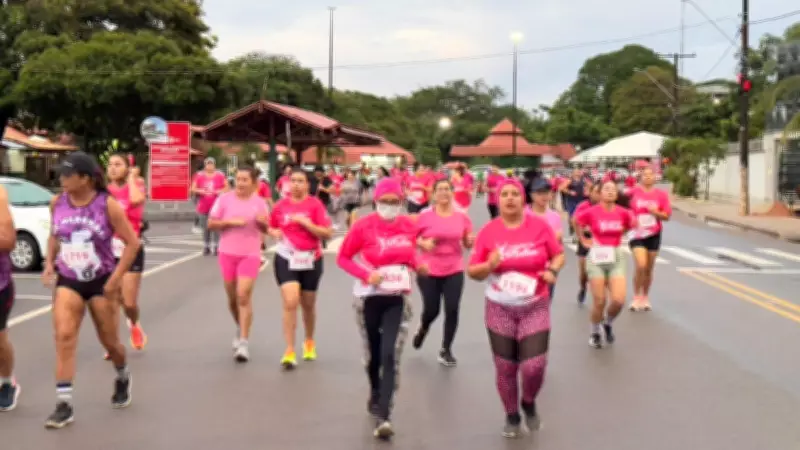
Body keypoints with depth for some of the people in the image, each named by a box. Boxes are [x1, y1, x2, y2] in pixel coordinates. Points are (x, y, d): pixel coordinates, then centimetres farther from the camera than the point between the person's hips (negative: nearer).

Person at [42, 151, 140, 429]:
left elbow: (132, 243, -11)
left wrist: (116, 278, -16)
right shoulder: (57, 203, -3)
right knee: (64, 337, -14)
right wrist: (49, 263, 1)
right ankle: (64, 405, -10)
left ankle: (123, 379, 43)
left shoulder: (107, 205, -15)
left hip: (101, 282, -2)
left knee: (109, 341, 10)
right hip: (67, 282, 3)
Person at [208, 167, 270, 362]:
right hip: (227, 253, 2)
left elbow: (266, 229, 8)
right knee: (232, 298, 12)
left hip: (250, 255, -2)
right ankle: (240, 328, 39)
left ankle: (243, 342, -8)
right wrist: (229, 222, -17)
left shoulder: (259, 202, 0)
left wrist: (263, 222, -15)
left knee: (243, 296, -12)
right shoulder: (224, 198, -2)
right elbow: (211, 223, -1)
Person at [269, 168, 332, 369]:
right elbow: (271, 227, 17)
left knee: (308, 304, 15)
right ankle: (289, 352, -10)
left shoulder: (315, 204, -7)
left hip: (311, 260, 0)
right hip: (286, 258, 0)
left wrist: (305, 223, -21)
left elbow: (327, 233, -12)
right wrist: (274, 232, -5)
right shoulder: (281, 205, 2)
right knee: (290, 302, -15)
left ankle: (309, 342, 40)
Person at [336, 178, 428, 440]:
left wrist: (418, 267, -5)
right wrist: (366, 275, -21)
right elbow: (343, 258, -6)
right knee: (373, 353, 15)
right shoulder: (363, 226, -12)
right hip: (369, 297, -1)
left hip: (397, 298, 1)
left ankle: (383, 416, -12)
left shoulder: (409, 226, -2)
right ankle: (375, 394, 44)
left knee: (391, 356, -12)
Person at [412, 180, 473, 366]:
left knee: (452, 310, -2)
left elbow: (467, 243, 9)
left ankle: (446, 350, 14)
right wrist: (423, 243, -19)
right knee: (432, 310, 5)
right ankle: (423, 329, 42)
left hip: (454, 271, 2)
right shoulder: (425, 216, -7)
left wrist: (470, 241, -14)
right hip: (429, 270, -1)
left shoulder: (462, 217, -1)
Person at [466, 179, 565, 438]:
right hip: (500, 310, 1)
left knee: (534, 367, -9)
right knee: (505, 368, 8)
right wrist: (489, 265, -23)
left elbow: (559, 254, 7)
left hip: (535, 308, 0)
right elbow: (472, 271, -3)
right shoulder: (488, 231, -6)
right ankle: (512, 417, 32)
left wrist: (553, 270, -13)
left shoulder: (540, 226, -5)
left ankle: (529, 403, 25)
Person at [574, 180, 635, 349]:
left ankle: (608, 323, 22)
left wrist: (617, 236, 10)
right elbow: (576, 222, 8)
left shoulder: (623, 213, -3)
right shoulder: (591, 212, -10)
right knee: (599, 302, -1)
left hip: (616, 258, 2)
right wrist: (583, 240, 6)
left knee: (619, 300, -10)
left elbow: (632, 224, 18)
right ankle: (595, 333, 24)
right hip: (597, 258, -2)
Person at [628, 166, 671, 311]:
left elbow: (667, 216, -1)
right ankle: (636, 297, 1)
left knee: (649, 269, 9)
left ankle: (645, 298, 26)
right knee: (641, 266, -16)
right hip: (637, 234, -2)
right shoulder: (633, 192, -4)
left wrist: (655, 212, -17)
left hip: (654, 235, 2)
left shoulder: (661, 194, 0)